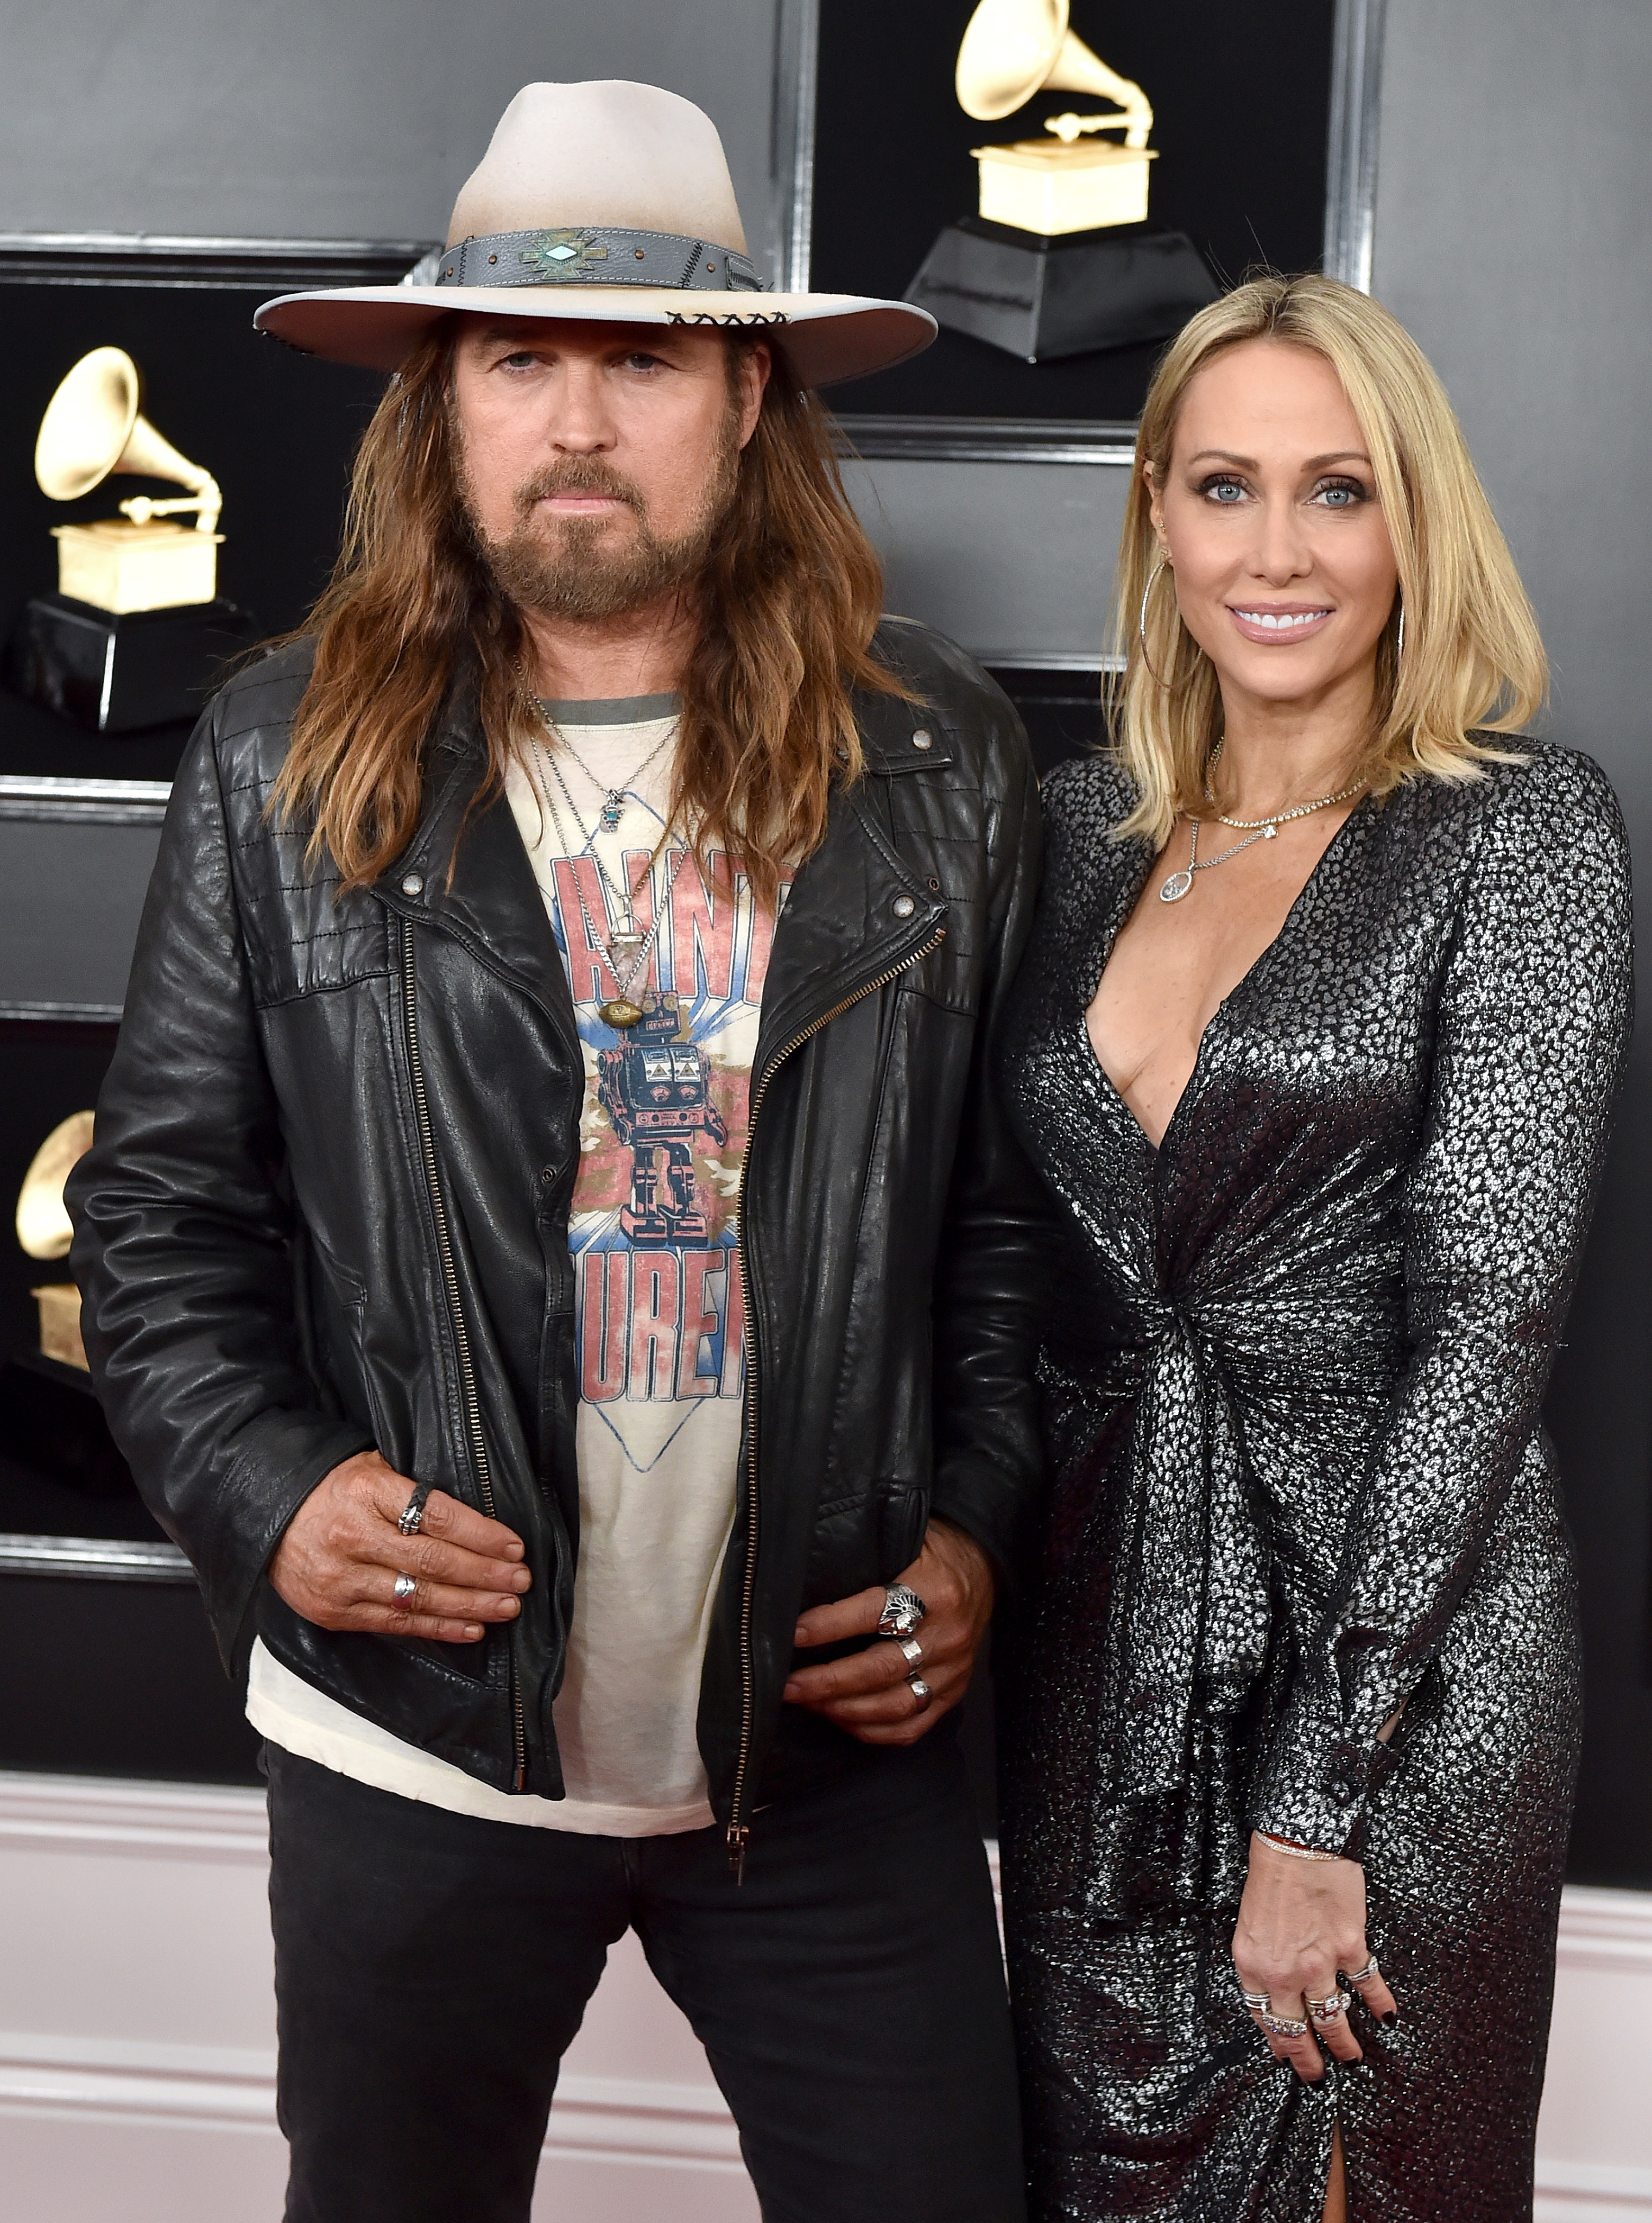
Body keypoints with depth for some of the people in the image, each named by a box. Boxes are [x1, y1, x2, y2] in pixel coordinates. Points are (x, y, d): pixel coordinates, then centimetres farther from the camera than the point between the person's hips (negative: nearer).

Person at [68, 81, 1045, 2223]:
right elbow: (161, 1205, 2)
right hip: (415, 1746, 0)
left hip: (835, 1743, 0)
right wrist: (261, 1491, -12)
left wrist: (978, 1524, -2)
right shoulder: (286, 763, -3)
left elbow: (1015, 1191, 6)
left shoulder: (941, 761, -1)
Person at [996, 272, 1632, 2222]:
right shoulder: (1080, 827, 6)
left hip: (1398, 1649, -4)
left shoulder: (1523, 834, -8)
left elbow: (1488, 1306, -15)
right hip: (1100, 1635, 4)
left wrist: (1315, 1800, -17)